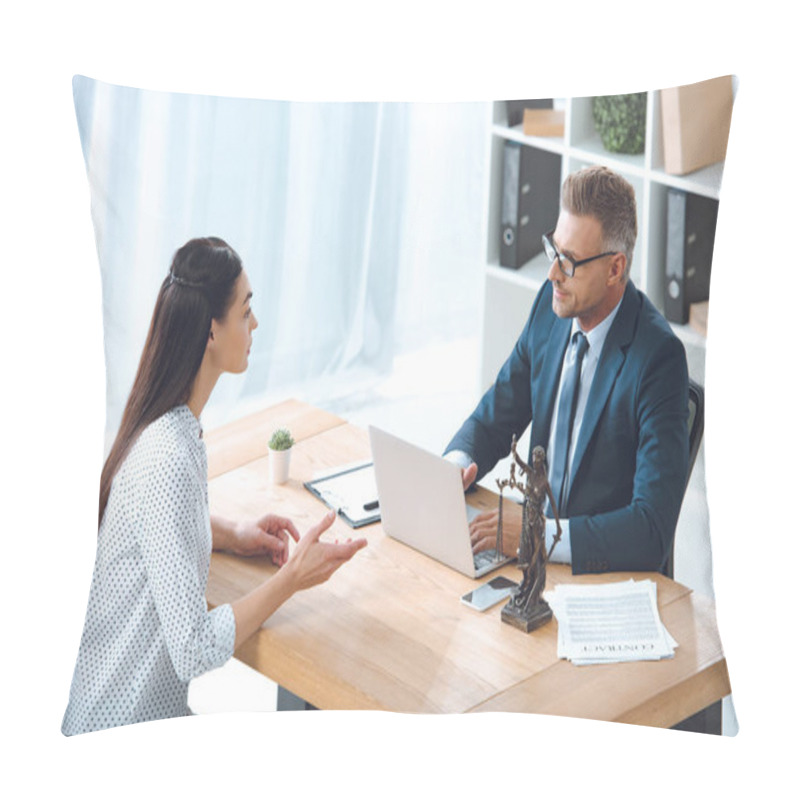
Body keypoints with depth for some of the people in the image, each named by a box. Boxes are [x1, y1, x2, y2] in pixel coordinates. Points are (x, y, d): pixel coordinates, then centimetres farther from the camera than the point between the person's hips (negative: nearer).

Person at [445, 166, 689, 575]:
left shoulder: (659, 358, -21)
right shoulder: (551, 304, 0)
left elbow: (652, 530, -26)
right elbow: (494, 418, 11)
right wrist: (456, 464, -11)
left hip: (609, 571, -7)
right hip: (541, 540, 7)